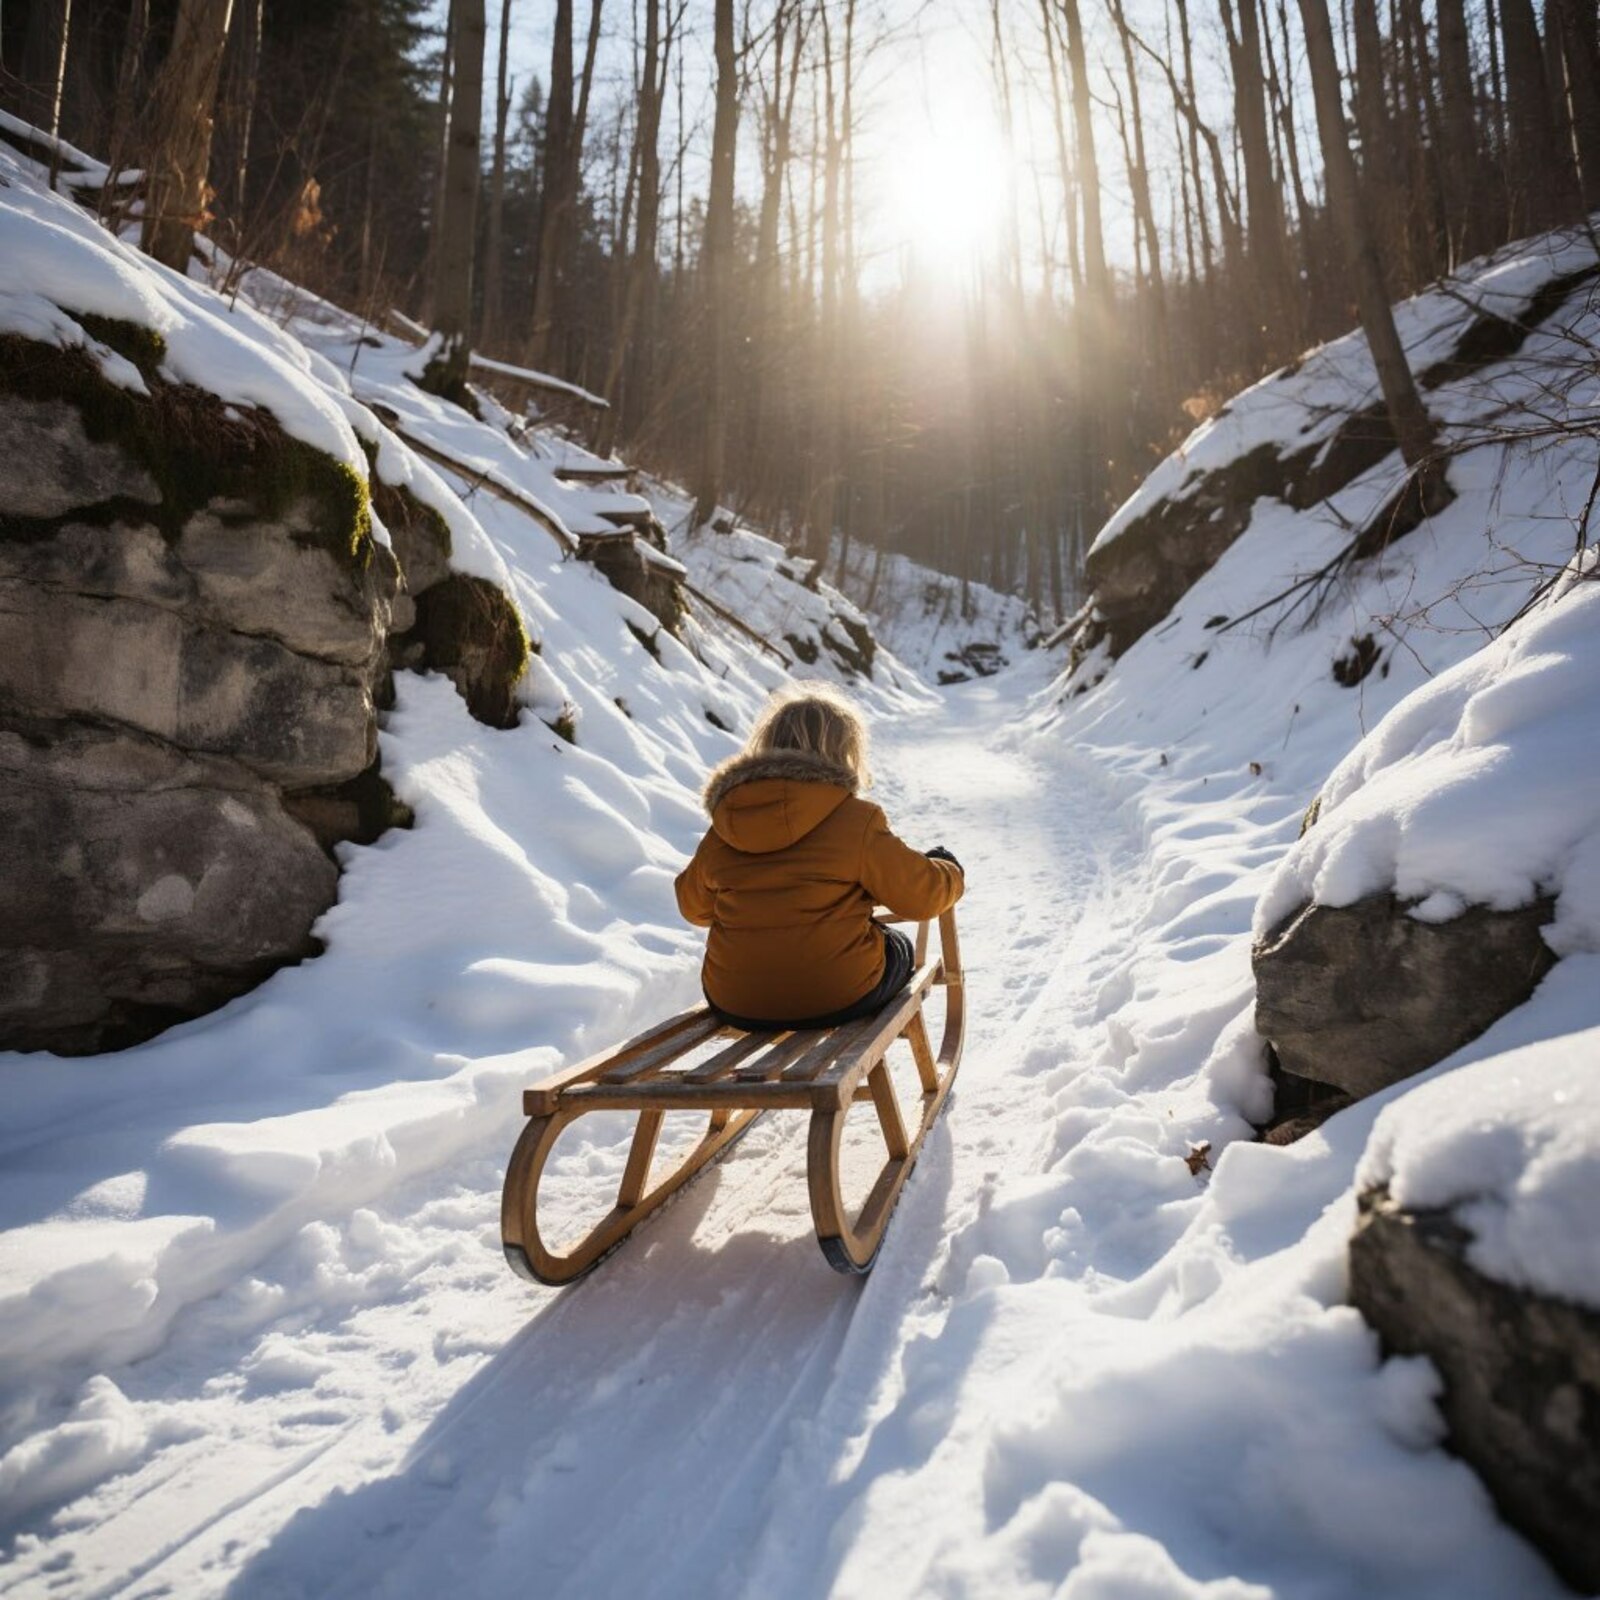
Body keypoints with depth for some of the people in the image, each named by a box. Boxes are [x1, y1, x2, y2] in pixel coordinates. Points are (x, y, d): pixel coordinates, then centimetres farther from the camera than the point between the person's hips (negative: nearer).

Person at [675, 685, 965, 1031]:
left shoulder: (720, 832, 1)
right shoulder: (855, 821, -12)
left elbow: (693, 907, 16)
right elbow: (920, 895, -6)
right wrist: (950, 873, 17)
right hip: (838, 999, -4)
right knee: (898, 949, 26)